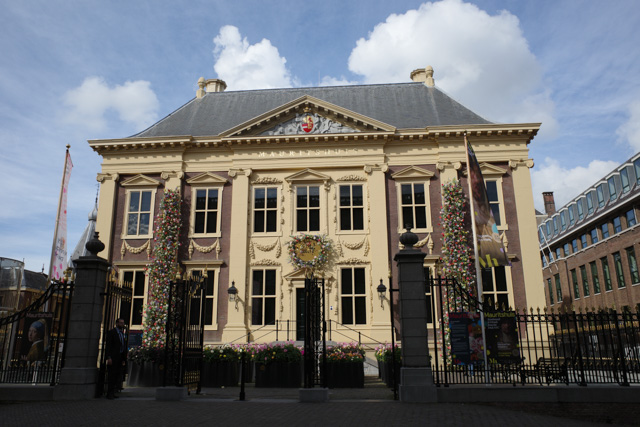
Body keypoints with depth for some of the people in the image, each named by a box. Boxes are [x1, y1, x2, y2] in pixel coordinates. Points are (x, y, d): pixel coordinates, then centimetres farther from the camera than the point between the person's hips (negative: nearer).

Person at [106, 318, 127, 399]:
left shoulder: (122, 333, 19)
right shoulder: (111, 332, -2)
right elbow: (108, 346, -9)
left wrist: (124, 359, 12)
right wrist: (109, 357, -18)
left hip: (120, 358, 7)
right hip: (113, 358, -7)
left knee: (117, 375, 6)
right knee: (111, 375, -5)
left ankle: (112, 393, 12)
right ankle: (109, 393, 0)